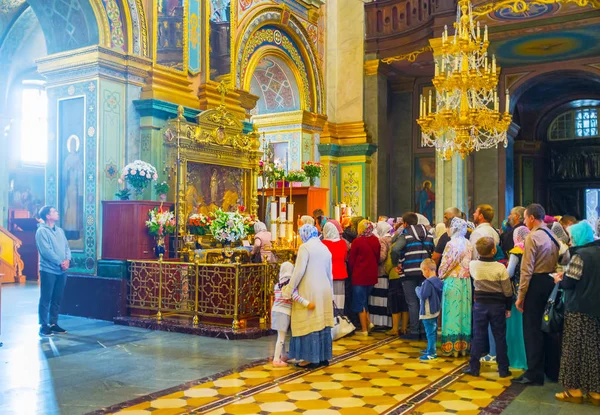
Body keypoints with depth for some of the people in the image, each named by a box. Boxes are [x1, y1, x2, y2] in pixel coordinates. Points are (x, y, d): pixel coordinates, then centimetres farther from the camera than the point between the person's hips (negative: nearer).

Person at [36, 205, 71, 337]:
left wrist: (67, 260, -7)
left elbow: (66, 247, 12)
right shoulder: (41, 231, -8)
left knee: (57, 299, 11)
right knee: (45, 299, -2)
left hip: (61, 271, 7)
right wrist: (60, 263, -16)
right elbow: (46, 251, -16)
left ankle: (53, 323, 19)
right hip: (48, 270, -7)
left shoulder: (60, 231, 16)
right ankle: (43, 326, 2)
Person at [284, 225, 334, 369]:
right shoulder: (325, 248, 13)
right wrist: (330, 294, 23)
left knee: (309, 324, -1)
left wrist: (289, 290, -7)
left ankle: (311, 358, 1)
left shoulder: (305, 247, -8)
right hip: (324, 292, 7)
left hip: (310, 292, -7)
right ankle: (323, 356, 16)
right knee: (322, 323, 10)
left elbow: (299, 271, -14)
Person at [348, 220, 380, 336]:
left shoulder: (357, 241, -13)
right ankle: (369, 322, 12)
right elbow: (378, 258, 8)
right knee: (365, 300, 23)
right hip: (372, 275, 5)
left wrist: (352, 271, 10)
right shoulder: (376, 241, 0)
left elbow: (351, 260, -7)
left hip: (359, 275, -5)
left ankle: (364, 329, 7)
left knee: (360, 302, 5)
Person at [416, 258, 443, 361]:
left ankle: (431, 354, -1)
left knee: (430, 333, -4)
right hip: (435, 310, 9)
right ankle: (431, 349, 33)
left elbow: (422, 295, -25)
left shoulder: (428, 282, -23)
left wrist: (417, 289, -6)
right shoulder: (438, 281, 5)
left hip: (428, 312, -9)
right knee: (433, 332, 20)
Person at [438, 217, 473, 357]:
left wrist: (440, 275, 6)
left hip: (452, 281, -5)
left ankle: (451, 346, 3)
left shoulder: (452, 243, -10)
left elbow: (446, 264, -8)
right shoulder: (468, 244, 5)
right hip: (465, 281, 5)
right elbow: (470, 263, 7)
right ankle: (464, 345, 14)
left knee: (452, 311, 0)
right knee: (463, 311, 9)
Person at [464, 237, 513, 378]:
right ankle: (503, 369, 15)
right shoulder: (500, 267, -13)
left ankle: (474, 367, 11)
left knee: (478, 336, 8)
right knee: (500, 337, 8)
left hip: (480, 304, 1)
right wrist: (508, 307, 5)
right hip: (497, 305, -1)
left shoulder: (472, 265, -7)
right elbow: (507, 291, -7)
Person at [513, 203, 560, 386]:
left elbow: (527, 269, -16)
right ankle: (553, 370, 24)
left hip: (536, 284, -8)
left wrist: (521, 295, -12)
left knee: (532, 329, -1)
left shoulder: (532, 237, -13)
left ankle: (535, 374, 3)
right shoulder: (552, 236, 10)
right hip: (551, 282, 8)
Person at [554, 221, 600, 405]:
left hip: (579, 309, -7)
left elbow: (569, 283, -15)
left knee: (576, 349, 2)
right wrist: (565, 277, 17)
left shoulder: (580, 255, -15)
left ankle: (575, 390, 8)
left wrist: (559, 280, 6)